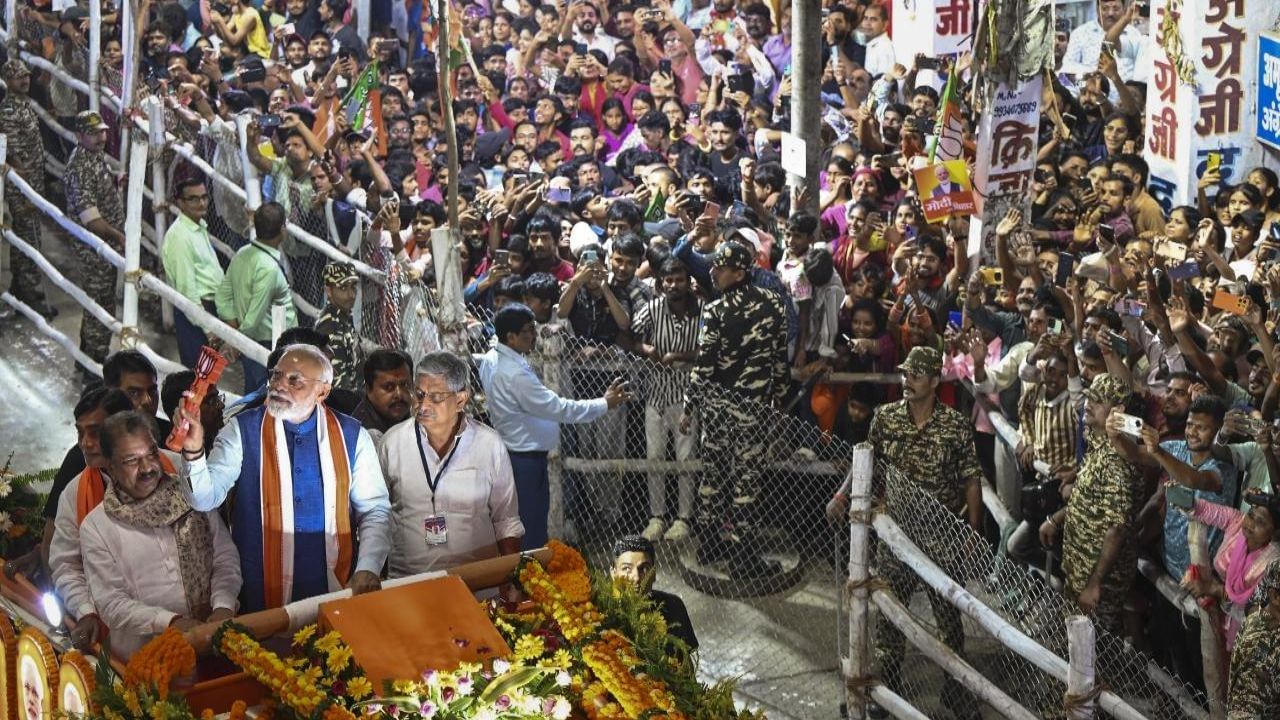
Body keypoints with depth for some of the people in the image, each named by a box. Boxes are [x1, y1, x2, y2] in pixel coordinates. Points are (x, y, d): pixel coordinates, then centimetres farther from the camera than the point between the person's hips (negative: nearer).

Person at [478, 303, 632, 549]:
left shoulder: (490, 359, 3)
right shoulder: (515, 374, -27)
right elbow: (558, 408, -25)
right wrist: (605, 404, -18)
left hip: (508, 452, 10)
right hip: (526, 460, -10)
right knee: (532, 532, -1)